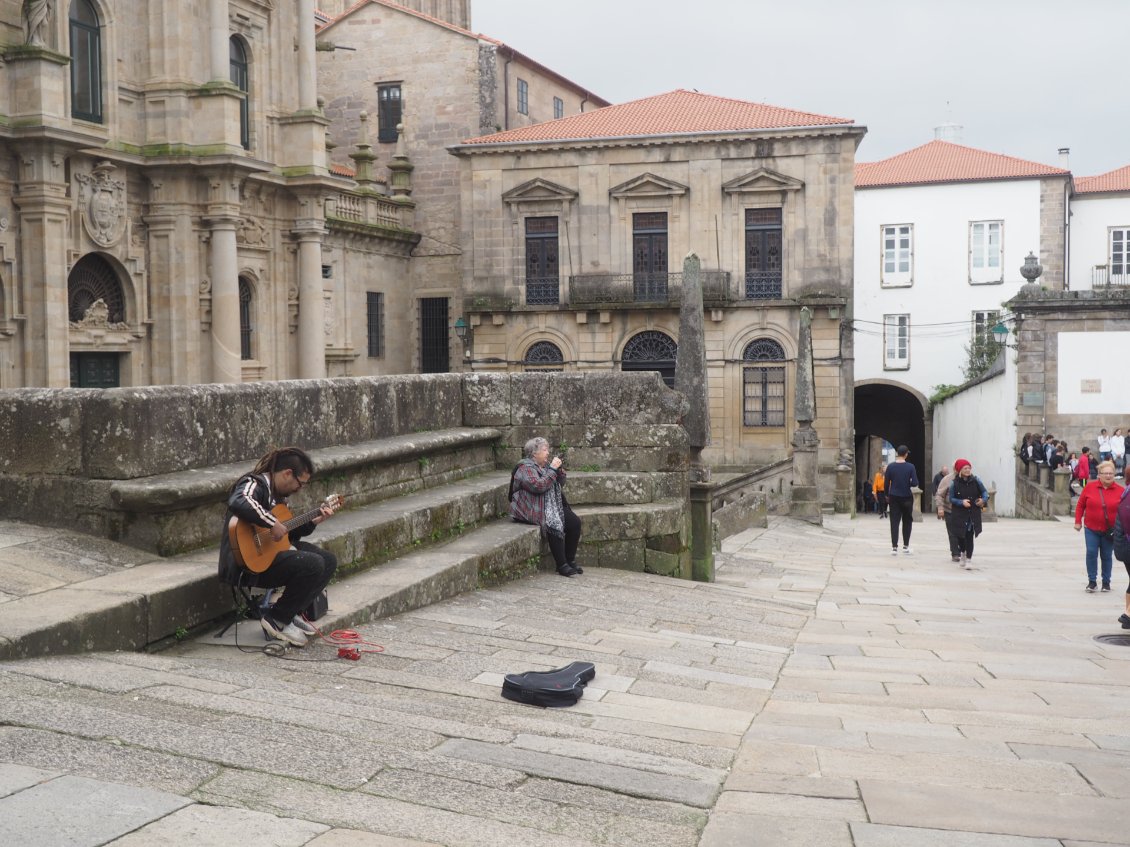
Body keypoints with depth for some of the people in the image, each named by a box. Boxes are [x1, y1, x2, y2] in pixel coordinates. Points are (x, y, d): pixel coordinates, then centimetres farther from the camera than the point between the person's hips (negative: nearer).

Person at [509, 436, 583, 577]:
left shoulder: (545, 465, 17)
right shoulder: (525, 468, -10)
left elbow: (561, 483, 21)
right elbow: (539, 486, -25)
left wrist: (559, 469, 2)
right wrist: (553, 469, -18)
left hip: (551, 506, 8)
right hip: (531, 511, -8)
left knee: (574, 522, -11)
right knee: (554, 524, -32)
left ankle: (571, 560, -2)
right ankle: (561, 565, -24)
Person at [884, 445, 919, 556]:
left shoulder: (890, 466, -4)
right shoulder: (910, 467, -8)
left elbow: (886, 483, -1)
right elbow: (915, 483, -11)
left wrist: (887, 495, 12)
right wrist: (908, 483, 10)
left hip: (894, 497, 1)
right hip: (906, 497, -1)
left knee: (894, 522, 2)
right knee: (907, 522, 14)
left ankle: (894, 547, -4)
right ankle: (906, 546, 16)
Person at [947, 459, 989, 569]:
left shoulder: (975, 481, -1)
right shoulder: (954, 483, -5)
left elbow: (984, 492, 9)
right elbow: (951, 498, -1)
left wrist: (983, 500, -11)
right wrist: (961, 502, -17)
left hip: (973, 514, 0)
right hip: (959, 514, 0)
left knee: (970, 536, -5)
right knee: (960, 535, 10)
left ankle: (969, 560, 2)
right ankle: (962, 554, 39)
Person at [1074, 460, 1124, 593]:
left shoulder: (1120, 490, -4)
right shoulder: (1089, 487, -3)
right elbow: (1080, 505, 4)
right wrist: (1078, 521, 2)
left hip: (1110, 531, 0)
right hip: (1091, 529, 0)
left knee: (1106, 556, 7)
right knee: (1091, 553, -6)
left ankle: (1106, 582, 21)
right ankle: (1092, 581, 6)